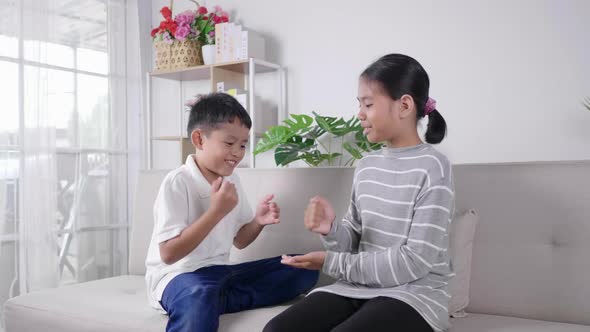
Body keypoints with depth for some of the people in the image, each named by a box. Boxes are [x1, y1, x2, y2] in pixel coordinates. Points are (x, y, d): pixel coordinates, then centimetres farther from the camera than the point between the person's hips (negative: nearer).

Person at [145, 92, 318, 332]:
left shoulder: (231, 180, 10)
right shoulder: (177, 182, -13)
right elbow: (169, 254, -20)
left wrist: (258, 222, -4)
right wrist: (216, 212, -23)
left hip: (220, 272, 9)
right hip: (178, 275, -9)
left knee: (303, 268, -5)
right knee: (200, 295, -45)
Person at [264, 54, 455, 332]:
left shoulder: (432, 168, -10)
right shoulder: (366, 166, 9)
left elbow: (415, 261, -15)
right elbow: (353, 240, 11)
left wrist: (332, 263, -13)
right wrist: (330, 229, -12)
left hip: (412, 294, -5)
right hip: (357, 287, 6)